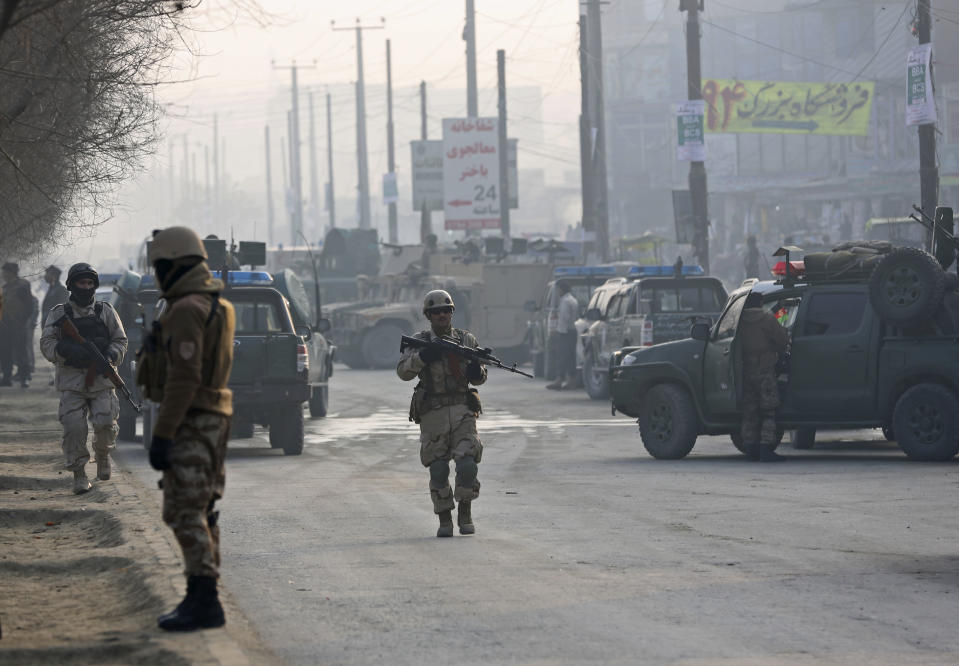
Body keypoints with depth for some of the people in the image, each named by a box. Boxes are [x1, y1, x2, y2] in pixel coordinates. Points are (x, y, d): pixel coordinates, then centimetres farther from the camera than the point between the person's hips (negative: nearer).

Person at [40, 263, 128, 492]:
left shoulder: (106, 312, 11)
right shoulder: (58, 314, 7)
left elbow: (120, 341, 11)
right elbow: (47, 344, -1)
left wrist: (109, 357, -10)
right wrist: (69, 352, -18)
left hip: (102, 380, 1)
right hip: (71, 382, -1)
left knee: (105, 423, -12)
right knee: (74, 427, -11)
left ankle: (103, 453, 21)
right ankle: (79, 474, 1)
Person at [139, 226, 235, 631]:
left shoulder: (185, 311, -19)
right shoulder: (217, 307, 13)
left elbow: (184, 378, -24)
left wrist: (162, 435, -22)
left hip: (188, 422, -10)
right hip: (212, 419, 10)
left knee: (185, 514, -10)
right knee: (199, 512, 12)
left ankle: (204, 603, -13)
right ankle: (200, 598, 16)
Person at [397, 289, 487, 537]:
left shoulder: (466, 339, 10)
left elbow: (478, 379, 12)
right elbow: (403, 372, -8)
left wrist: (477, 370, -11)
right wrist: (422, 357, -25)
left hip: (462, 411, 1)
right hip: (433, 414, 0)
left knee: (467, 464, -12)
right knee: (438, 470, -1)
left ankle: (465, 514, 5)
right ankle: (444, 520, 11)